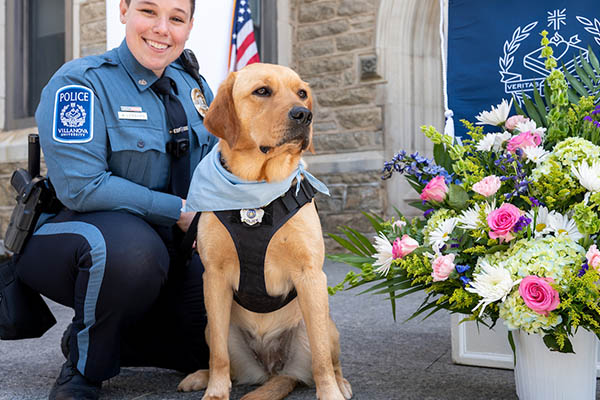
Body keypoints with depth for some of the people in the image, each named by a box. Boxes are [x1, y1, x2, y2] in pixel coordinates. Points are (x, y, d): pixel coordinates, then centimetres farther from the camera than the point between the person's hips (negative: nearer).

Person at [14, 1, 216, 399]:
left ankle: (113, 337, 15)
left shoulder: (193, 86, 7)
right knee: (128, 246, -40)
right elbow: (82, 187, -22)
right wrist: (179, 212, -22)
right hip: (73, 232, -5)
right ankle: (85, 365, -10)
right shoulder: (79, 82, -12)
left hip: (166, 249, 6)